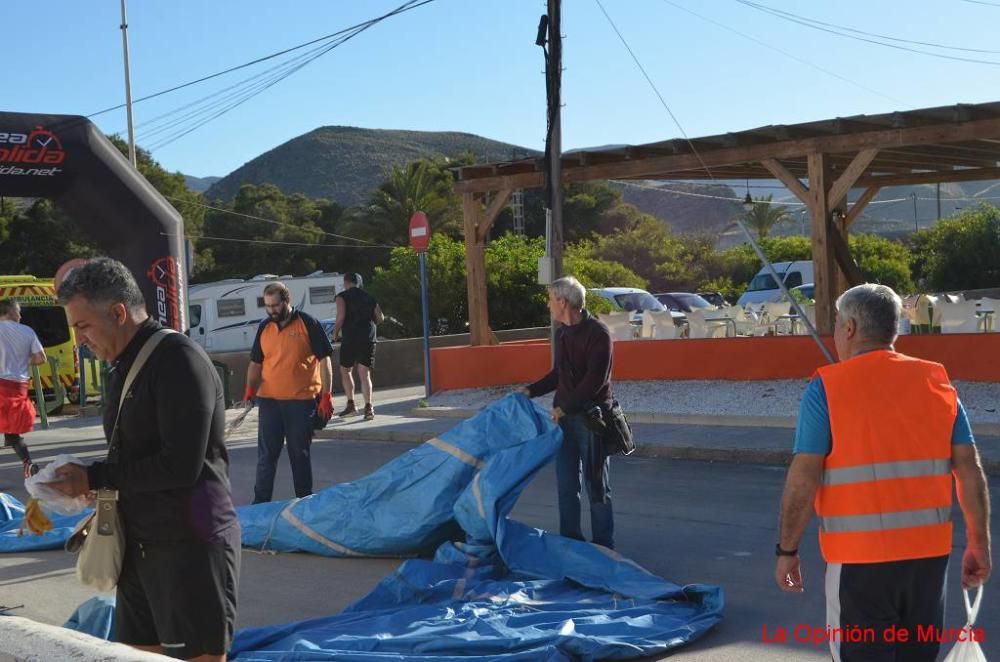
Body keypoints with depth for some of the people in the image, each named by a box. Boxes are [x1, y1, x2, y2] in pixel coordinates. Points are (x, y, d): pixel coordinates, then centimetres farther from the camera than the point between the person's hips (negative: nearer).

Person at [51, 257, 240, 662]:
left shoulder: (178, 359, -16)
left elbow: (181, 466, -23)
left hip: (191, 548, -9)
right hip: (141, 545, 9)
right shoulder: (125, 366, 13)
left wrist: (94, 479, -15)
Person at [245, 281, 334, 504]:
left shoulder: (308, 324, -5)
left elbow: (324, 360, -5)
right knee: (266, 454, 5)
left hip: (301, 400, -4)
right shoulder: (264, 328, 9)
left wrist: (326, 395, -11)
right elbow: (255, 363, 15)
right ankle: (261, 502, 10)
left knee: (300, 453, 7)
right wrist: (250, 387, -3)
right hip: (269, 400, 4)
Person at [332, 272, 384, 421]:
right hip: (368, 339, 3)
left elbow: (341, 316, -12)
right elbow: (380, 318, 9)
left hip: (350, 338, -3)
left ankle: (351, 404, 12)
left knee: (345, 371, 14)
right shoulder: (369, 298, 14)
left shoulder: (342, 297, 0)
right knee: (365, 374, 2)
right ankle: (368, 406, -10)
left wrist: (335, 333, 2)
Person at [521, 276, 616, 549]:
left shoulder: (597, 333, -14)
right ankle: (570, 539, 20)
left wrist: (565, 406, -20)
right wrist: (532, 390, 11)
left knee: (596, 485, 0)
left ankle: (603, 545, 9)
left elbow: (595, 379, -20)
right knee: (566, 484, 10)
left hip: (590, 417, -7)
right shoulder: (562, 333, 11)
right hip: (565, 416, 7)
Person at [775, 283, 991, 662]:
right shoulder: (937, 381, 5)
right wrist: (978, 543, 11)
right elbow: (970, 470, 3)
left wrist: (787, 550, -3)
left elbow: (803, 480, -12)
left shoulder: (827, 387, -7)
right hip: (930, 551, 4)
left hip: (860, 556, -4)